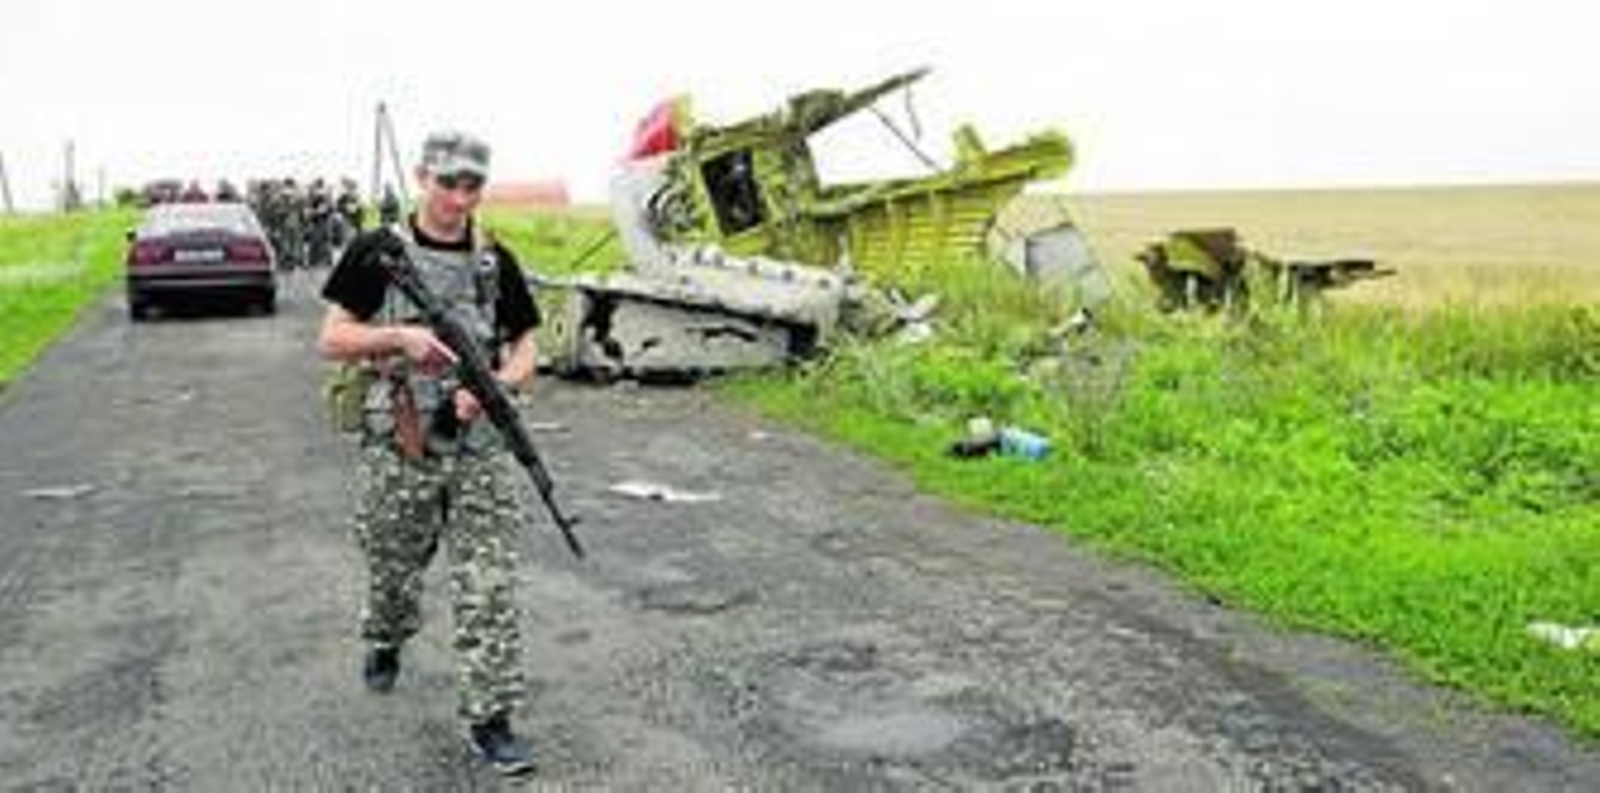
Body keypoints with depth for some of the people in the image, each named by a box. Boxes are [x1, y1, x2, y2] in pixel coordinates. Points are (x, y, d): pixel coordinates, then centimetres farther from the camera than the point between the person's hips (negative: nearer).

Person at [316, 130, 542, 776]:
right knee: (392, 570, 17)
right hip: (398, 446, -1)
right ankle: (385, 644, 49)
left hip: (478, 449, 1)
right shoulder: (377, 253, -1)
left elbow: (524, 352, 8)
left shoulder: (497, 262, 6)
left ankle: (489, 717, 5)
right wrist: (399, 337, -18)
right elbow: (331, 341, -1)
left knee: (488, 588, -2)